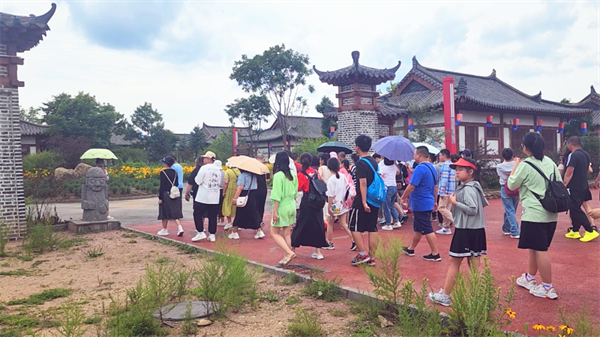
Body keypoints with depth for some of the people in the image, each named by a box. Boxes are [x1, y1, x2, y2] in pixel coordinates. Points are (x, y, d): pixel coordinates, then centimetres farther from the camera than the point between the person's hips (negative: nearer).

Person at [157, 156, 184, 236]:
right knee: (175, 212, 8)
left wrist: (160, 198, -10)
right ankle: (180, 227, -9)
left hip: (166, 194, -5)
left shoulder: (163, 172, -12)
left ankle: (164, 230, 18)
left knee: (165, 213, 8)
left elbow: (162, 186, -14)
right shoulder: (174, 172, 5)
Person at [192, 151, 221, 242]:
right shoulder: (219, 169, 7)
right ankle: (212, 235, 10)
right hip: (215, 198, 5)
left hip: (203, 197, -5)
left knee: (197, 214, 7)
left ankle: (201, 233, 3)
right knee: (212, 216, 8)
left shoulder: (204, 168, -11)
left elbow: (198, 181, -11)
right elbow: (221, 183, 13)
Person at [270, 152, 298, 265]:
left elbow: (277, 196, -18)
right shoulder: (293, 174, 5)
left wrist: (275, 211, -14)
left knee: (274, 233, 5)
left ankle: (289, 252, -9)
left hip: (282, 207, -7)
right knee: (286, 233, 14)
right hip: (292, 206, 7)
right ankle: (286, 257, 19)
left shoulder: (278, 175, -16)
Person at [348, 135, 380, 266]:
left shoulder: (361, 163, -14)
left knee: (354, 227, 4)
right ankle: (371, 257, 13)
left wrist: (364, 202, -23)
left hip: (362, 201, -8)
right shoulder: (374, 161, 11)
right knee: (372, 228, 9)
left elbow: (363, 183, -21)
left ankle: (363, 254, 2)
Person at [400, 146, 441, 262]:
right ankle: (411, 249, 31)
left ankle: (435, 254, 2)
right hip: (428, 203, 10)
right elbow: (435, 186, 17)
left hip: (421, 205, -10)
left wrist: (403, 197, -9)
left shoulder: (420, 168, -19)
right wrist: (434, 201, 23)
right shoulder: (431, 167, 11)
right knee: (418, 228, 19)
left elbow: (411, 187, -22)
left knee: (427, 230, -3)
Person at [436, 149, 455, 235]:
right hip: (451, 191, 10)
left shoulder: (445, 165, -11)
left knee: (441, 208, -7)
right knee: (446, 209, 11)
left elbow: (444, 178, -18)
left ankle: (454, 221, -12)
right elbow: (454, 179, 21)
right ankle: (446, 228, 14)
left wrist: (442, 190, -18)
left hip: (446, 191, -10)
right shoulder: (452, 165, 19)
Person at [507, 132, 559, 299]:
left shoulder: (525, 165, -13)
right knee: (534, 247, 19)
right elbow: (560, 184, 13)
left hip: (534, 214, -8)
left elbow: (511, 185, -2)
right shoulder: (550, 162, 7)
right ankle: (529, 278, 33)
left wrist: (515, 166, 8)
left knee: (540, 250, -2)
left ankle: (548, 288, 4)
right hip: (551, 213, 8)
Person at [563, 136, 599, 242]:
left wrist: (564, 185, -12)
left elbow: (569, 173, -19)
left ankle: (590, 231, -8)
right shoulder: (585, 154, 12)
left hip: (574, 188, -9)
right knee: (575, 209, 16)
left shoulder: (573, 155, -17)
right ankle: (575, 231, 21)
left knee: (575, 210, -6)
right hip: (583, 187, 9)